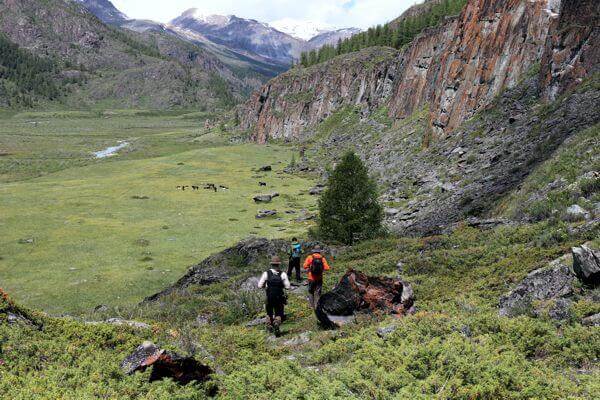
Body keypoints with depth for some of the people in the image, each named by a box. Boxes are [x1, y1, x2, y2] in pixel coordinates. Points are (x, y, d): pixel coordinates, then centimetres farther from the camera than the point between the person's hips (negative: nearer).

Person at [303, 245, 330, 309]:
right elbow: (327, 268, -9)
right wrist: (321, 270, 9)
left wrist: (309, 270, 6)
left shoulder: (310, 257, -6)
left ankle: (312, 305, 15)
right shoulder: (322, 258, -4)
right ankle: (317, 306, 8)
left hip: (311, 278, 0)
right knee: (318, 293, 9)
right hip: (319, 278, 1)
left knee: (311, 292, 15)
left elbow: (305, 266, -12)